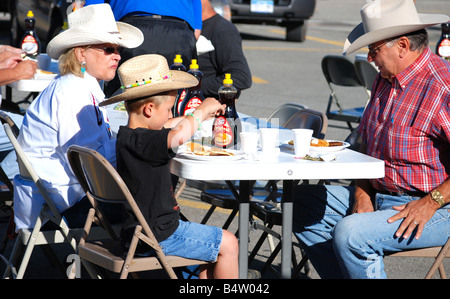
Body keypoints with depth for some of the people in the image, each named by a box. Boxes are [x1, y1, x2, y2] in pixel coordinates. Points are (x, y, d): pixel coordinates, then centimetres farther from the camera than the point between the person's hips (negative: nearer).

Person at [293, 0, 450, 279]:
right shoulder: (386, 80, 10)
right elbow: (367, 144, 17)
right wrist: (362, 193, 2)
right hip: (378, 198, 10)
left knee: (349, 233, -30)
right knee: (303, 201, 7)